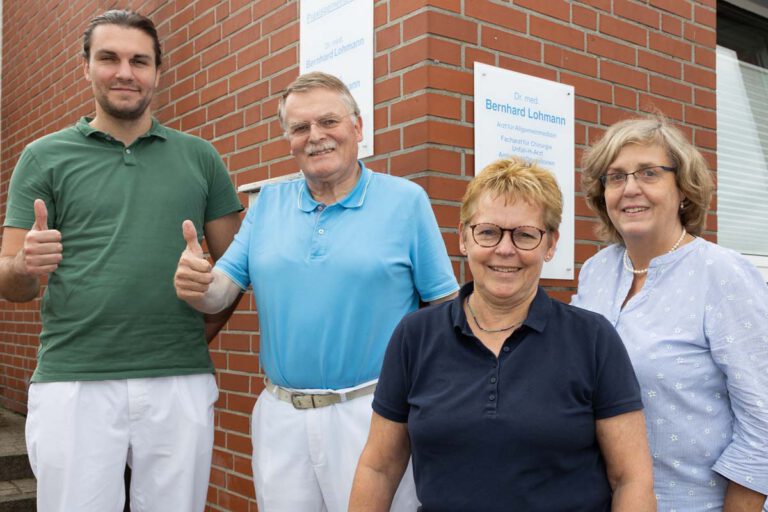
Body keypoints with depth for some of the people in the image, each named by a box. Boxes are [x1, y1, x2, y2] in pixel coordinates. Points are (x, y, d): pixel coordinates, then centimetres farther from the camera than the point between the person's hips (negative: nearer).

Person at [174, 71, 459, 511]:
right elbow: (222, 290, 5)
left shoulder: (405, 200, -3)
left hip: (373, 412, -3)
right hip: (280, 415, 4)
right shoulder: (268, 203, 8)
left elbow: (444, 307, -4)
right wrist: (196, 283, -18)